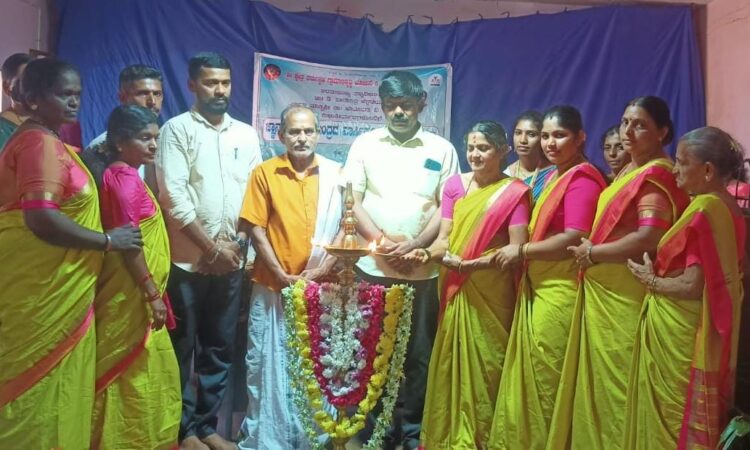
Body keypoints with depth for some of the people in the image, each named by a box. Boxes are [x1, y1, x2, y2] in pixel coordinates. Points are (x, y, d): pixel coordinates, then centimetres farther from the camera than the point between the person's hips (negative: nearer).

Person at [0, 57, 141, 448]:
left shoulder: (31, 139, 16)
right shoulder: (42, 142, -16)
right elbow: (41, 218, -27)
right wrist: (108, 241, -18)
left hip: (44, 287, 10)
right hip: (42, 293, -10)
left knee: (34, 393, 18)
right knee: (43, 392, 2)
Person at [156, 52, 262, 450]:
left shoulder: (246, 134, 11)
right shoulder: (177, 130, -3)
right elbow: (173, 197, -12)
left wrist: (238, 242, -2)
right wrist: (211, 247, -12)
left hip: (232, 260, 4)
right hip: (187, 260, -4)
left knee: (220, 347, 11)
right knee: (181, 348, 5)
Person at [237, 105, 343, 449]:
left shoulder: (336, 174, 3)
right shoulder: (265, 173, -1)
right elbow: (256, 228, -3)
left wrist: (322, 269, -9)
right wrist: (282, 275, -10)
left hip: (320, 286, 1)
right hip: (273, 285, -1)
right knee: (268, 363, 7)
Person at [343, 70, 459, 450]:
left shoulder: (442, 149, 6)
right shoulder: (365, 144, 6)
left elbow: (447, 206, 2)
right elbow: (352, 201, 2)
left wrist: (415, 245, -11)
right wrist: (381, 241, -11)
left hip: (424, 269, 0)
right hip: (372, 267, 0)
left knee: (418, 351, 8)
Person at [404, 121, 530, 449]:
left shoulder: (515, 192, -5)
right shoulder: (455, 184, 7)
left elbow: (517, 248, -12)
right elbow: (444, 237, 2)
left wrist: (471, 264, -21)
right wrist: (429, 253, -19)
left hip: (491, 293, -3)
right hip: (454, 289, 4)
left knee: (484, 363, 4)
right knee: (450, 363, 10)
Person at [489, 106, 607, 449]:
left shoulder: (583, 178, -13)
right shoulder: (556, 176, 17)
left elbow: (575, 239, -22)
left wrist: (522, 250, -13)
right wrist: (518, 253, 5)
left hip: (560, 292, -9)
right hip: (539, 289, 9)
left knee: (547, 380, 2)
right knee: (529, 376, 15)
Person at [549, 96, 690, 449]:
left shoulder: (656, 175, -13)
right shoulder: (630, 171, 16)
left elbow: (649, 238, -25)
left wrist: (592, 253, -14)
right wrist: (591, 250, 7)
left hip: (625, 296, -9)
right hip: (603, 292, 9)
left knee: (617, 380, 1)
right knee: (600, 377, 15)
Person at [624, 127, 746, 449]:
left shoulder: (704, 209, -20)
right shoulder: (727, 208, 8)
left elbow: (693, 286, -23)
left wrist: (651, 280, -8)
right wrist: (659, 272, 12)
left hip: (677, 332, -9)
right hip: (706, 334, 9)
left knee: (668, 417, 5)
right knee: (689, 417, 19)